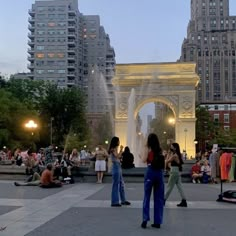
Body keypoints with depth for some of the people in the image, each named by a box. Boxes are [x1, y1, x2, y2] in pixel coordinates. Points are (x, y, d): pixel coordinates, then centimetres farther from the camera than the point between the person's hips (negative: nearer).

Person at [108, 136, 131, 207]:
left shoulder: (115, 149, 16)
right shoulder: (113, 149, -12)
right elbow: (117, 156, -25)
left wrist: (121, 150, 15)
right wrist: (121, 150, -16)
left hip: (118, 167, 10)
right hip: (116, 167, -10)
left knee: (121, 184, 14)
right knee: (115, 185, -4)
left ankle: (123, 200, 23)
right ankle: (114, 202, 3)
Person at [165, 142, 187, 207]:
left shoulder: (174, 155, -16)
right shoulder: (178, 155, 11)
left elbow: (166, 162, -11)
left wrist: (169, 154, -7)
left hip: (174, 172, -9)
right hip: (178, 171, 9)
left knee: (169, 187, 1)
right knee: (179, 186, 8)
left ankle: (163, 200, 11)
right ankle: (184, 201, 7)